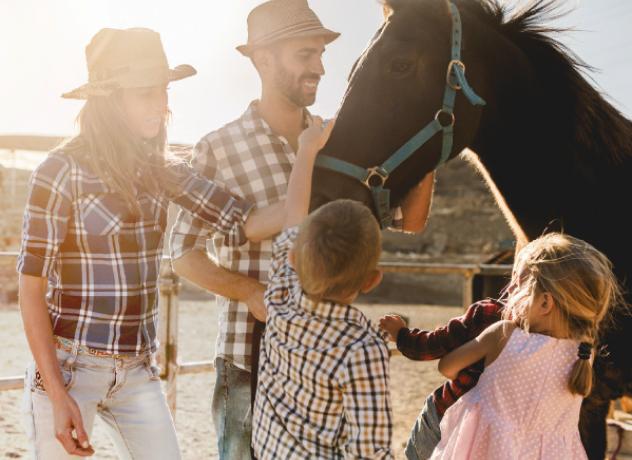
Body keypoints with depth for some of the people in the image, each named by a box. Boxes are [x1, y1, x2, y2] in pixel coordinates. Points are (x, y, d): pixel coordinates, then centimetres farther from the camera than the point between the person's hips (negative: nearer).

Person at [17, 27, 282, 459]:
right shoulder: (62, 171, -11)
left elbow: (246, 224, -3)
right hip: (69, 367, -5)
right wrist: (58, 397, -15)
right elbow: (32, 287, -11)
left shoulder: (161, 170, 5)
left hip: (138, 372, 5)